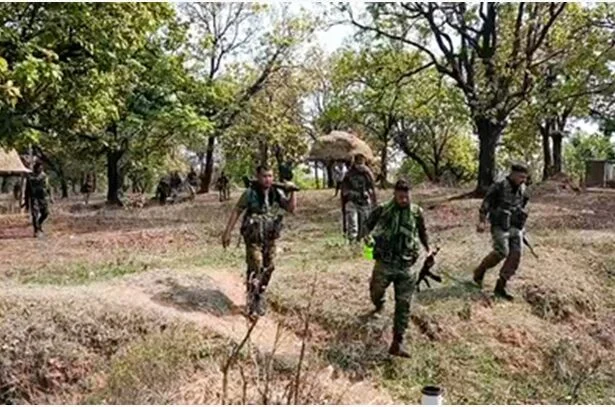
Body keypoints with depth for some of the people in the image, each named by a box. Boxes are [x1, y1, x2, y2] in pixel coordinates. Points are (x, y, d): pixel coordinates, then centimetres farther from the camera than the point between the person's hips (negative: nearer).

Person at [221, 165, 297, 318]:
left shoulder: (277, 193, 2)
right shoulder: (250, 193, -10)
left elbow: (291, 208, 0)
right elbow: (236, 212, -7)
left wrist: (292, 192, -14)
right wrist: (227, 233, -9)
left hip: (270, 238, 5)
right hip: (254, 238, -5)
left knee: (268, 269, 11)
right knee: (255, 268, -12)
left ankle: (260, 301, 28)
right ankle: (251, 306, -5)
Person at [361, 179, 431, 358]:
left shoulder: (416, 212, 1)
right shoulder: (383, 210, -6)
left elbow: (422, 231, 19)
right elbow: (367, 224, 7)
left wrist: (427, 249, 12)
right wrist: (368, 236, -11)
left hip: (406, 266, 1)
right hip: (384, 263, -1)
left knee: (403, 305, 0)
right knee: (376, 294, 6)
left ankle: (397, 343, 6)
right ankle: (379, 305, 46)